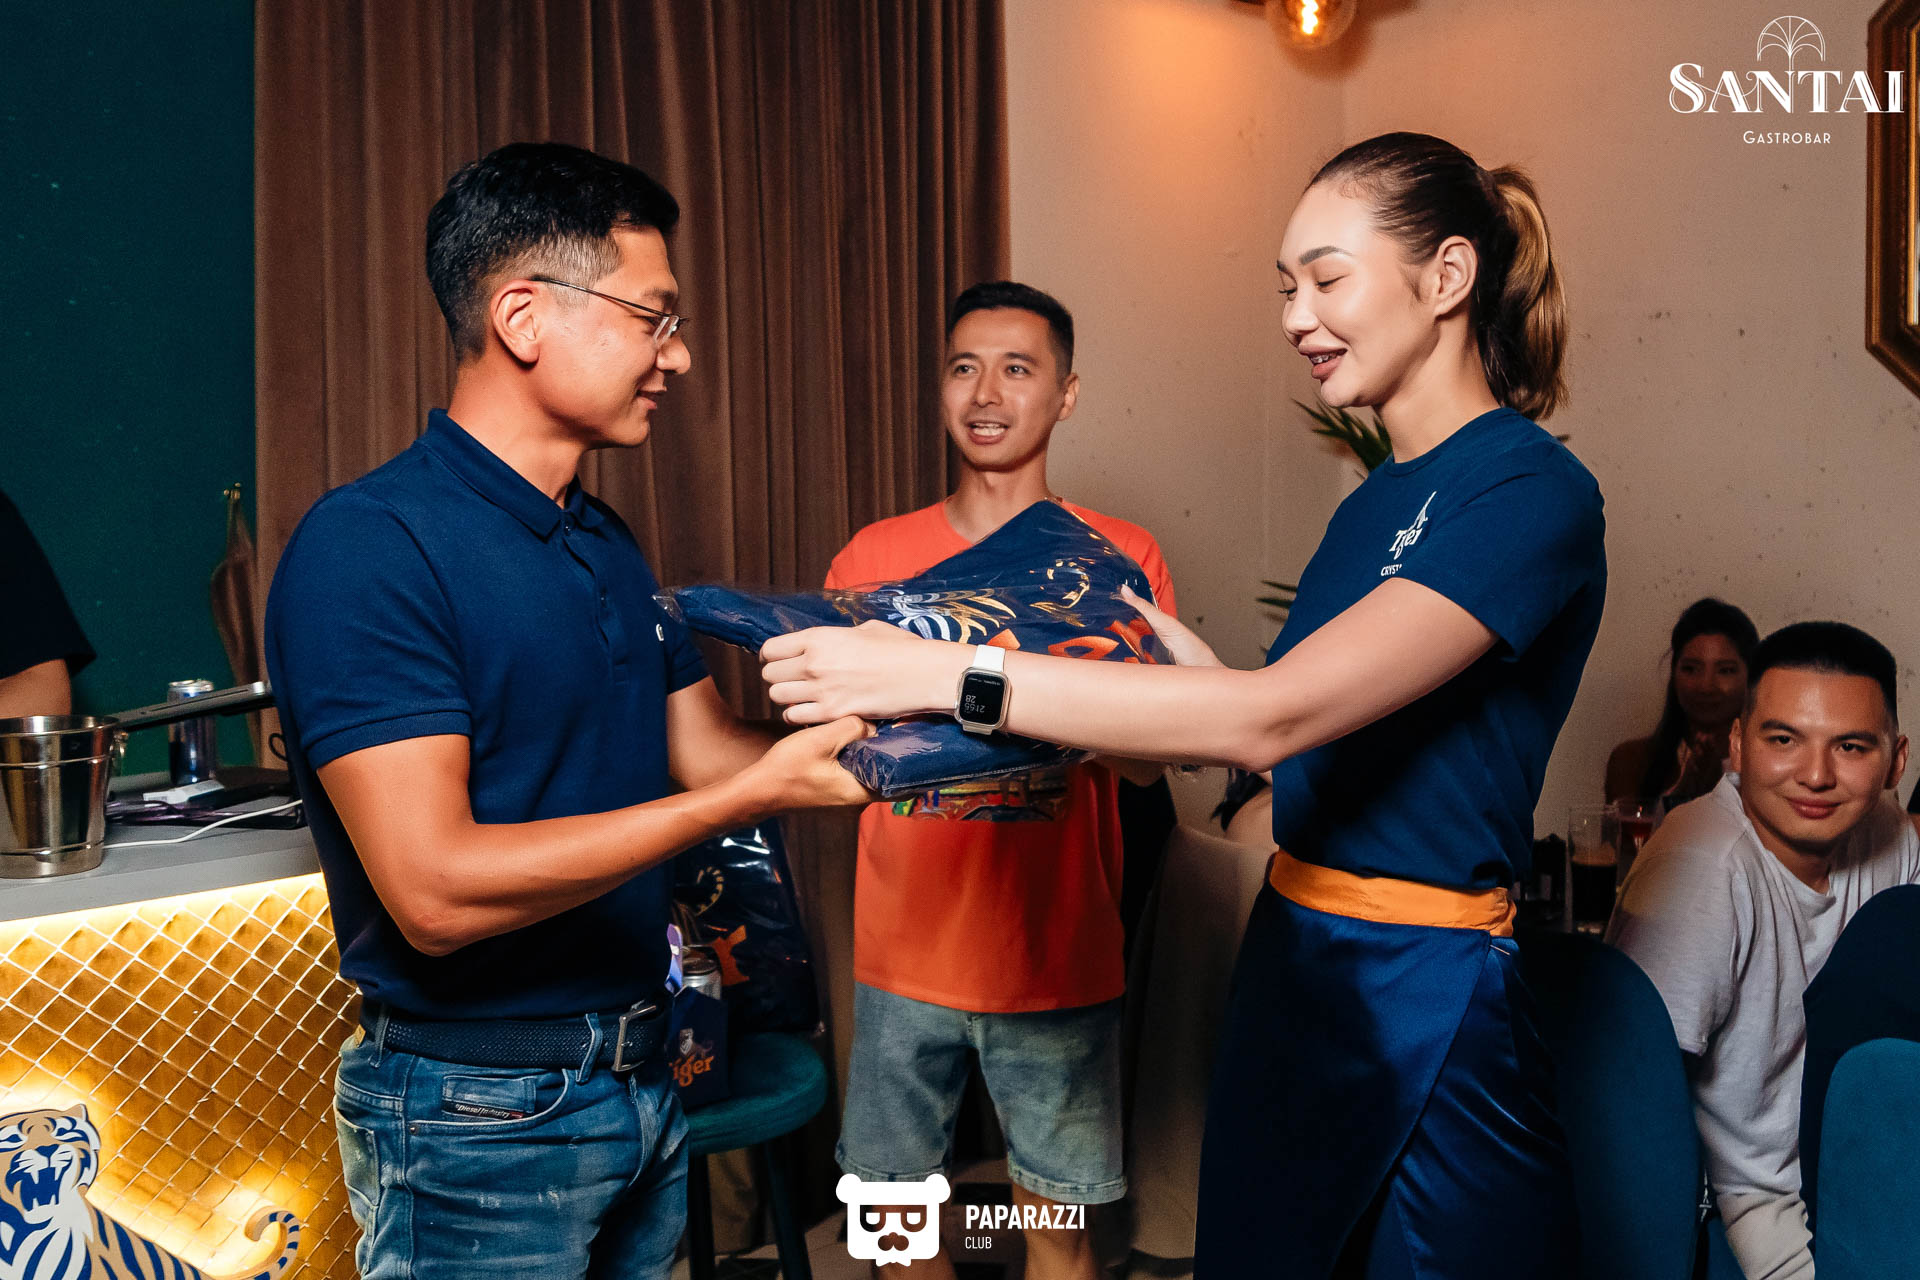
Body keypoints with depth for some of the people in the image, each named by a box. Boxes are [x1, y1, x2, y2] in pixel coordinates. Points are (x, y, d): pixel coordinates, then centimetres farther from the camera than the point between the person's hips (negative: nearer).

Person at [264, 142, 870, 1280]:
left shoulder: (607, 541, 9)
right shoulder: (368, 546, -19)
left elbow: (706, 747, 9)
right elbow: (434, 891, -26)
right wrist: (757, 791, -28)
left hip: (642, 1079, 8)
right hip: (482, 1111, -8)